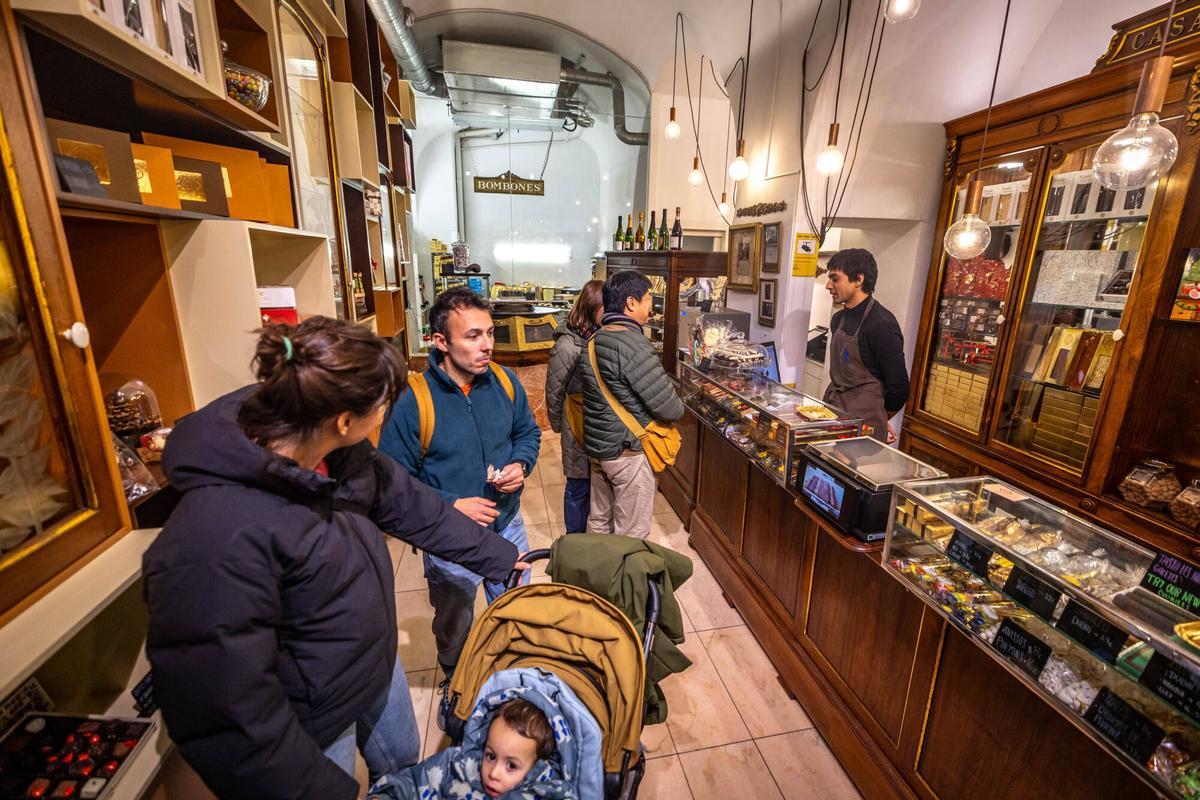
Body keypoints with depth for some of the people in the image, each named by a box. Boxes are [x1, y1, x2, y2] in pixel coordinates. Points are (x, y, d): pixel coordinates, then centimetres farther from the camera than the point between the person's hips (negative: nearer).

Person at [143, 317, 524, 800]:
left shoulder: (338, 452, -16)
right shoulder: (217, 540, -39)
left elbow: (408, 504, -3)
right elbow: (230, 719, -31)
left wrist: (499, 557, 5)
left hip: (377, 663, 7)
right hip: (313, 731, -6)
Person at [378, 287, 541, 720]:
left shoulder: (505, 382, -10)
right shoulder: (413, 401, -23)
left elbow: (529, 432, 5)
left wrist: (521, 464, -14)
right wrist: (453, 505, -23)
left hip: (508, 525, 4)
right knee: (454, 626, 23)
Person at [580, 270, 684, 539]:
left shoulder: (594, 340, 5)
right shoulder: (634, 346, -23)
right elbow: (668, 407, -21)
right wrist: (679, 407, 1)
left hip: (596, 445, 9)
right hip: (627, 452, -9)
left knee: (599, 521, 22)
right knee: (632, 534, 8)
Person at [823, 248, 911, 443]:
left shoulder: (881, 324, -15)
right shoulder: (838, 319, 8)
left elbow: (898, 387, -12)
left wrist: (877, 422, 3)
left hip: (863, 426, -7)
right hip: (833, 412, 7)